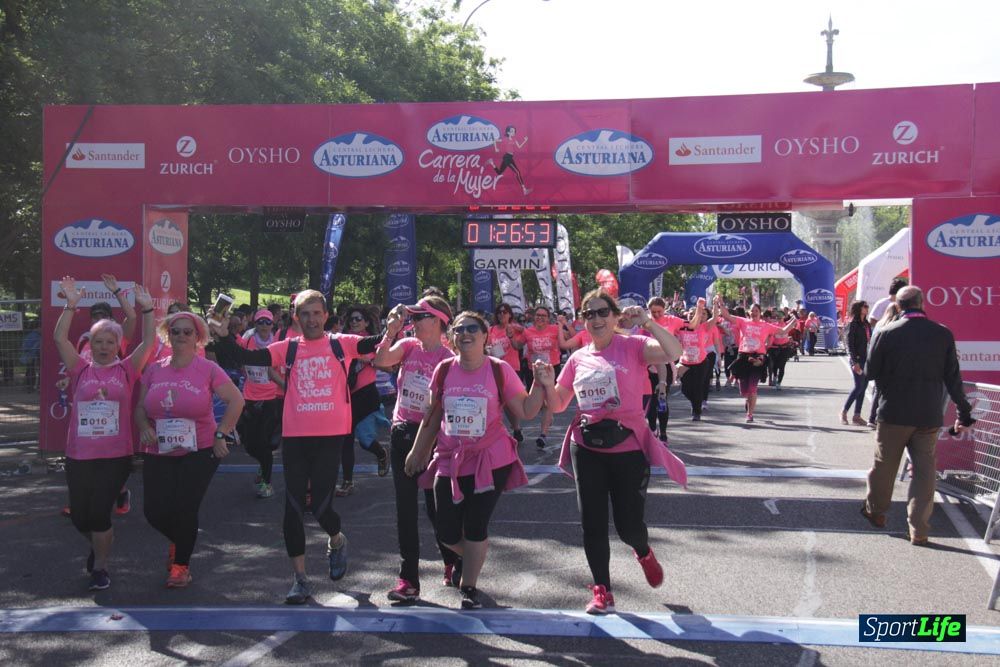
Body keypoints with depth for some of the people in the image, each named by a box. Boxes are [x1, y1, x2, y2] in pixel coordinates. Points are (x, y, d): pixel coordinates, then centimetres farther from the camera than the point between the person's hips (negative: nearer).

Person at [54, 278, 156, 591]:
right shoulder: (80, 369, 5)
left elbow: (148, 342, -4)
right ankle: (100, 542, 40)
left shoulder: (126, 370, 3)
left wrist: (147, 309, -14)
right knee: (79, 515, 7)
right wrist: (71, 305, -13)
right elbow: (60, 338, -4)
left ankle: (100, 566, 15)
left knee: (99, 511, -4)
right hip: (79, 454, 2)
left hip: (116, 455, -2)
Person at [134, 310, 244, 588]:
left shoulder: (208, 369, -6)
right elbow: (140, 407, 11)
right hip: (158, 453, 3)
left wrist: (220, 434, -10)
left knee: (185, 509, -5)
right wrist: (144, 427, -9)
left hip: (199, 451, -3)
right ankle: (179, 541, 32)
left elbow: (236, 401, -6)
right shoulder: (154, 370, 5)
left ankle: (181, 564, 19)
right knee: (154, 511, -3)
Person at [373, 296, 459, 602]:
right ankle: (408, 579, 11)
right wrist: (391, 331, -24)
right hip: (402, 432, 4)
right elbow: (381, 361, -15)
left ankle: (453, 561, 32)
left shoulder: (448, 358, -9)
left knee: (436, 506, 4)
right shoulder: (408, 345, 3)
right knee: (405, 508, 5)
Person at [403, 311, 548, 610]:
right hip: (450, 460, 3)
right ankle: (473, 557, 39)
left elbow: (527, 412, -5)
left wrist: (540, 382, -16)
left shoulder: (499, 370, -6)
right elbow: (432, 417, 11)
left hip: (490, 460, -3)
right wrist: (417, 451, 14)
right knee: (447, 534, 4)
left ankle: (469, 586, 20)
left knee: (475, 527, -1)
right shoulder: (444, 370, 1)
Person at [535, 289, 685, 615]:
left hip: (628, 447, -4)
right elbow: (557, 405, 13)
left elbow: (674, 353, -23)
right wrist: (547, 385, -7)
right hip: (587, 449, 4)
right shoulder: (578, 358, 8)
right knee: (593, 524, 4)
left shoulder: (632, 346, -5)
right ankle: (602, 591, 17)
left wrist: (648, 323, -31)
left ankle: (644, 553, 39)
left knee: (628, 524, 2)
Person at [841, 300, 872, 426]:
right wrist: (855, 362, -17)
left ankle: (857, 416, 9)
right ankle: (844, 413, 3)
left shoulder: (867, 324, 13)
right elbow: (850, 344, -11)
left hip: (866, 359, 7)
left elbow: (870, 340, 15)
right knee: (859, 386, -9)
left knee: (863, 387, 5)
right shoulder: (853, 324, -7)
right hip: (857, 359, -7)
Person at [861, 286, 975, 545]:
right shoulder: (943, 334, -4)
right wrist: (964, 412, 6)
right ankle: (919, 530, 5)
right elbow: (953, 377, -1)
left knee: (884, 465, 15)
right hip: (929, 416, 1)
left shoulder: (886, 333, -10)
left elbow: (870, 372, -3)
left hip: (894, 414, -1)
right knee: (924, 470, 7)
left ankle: (875, 511, 32)